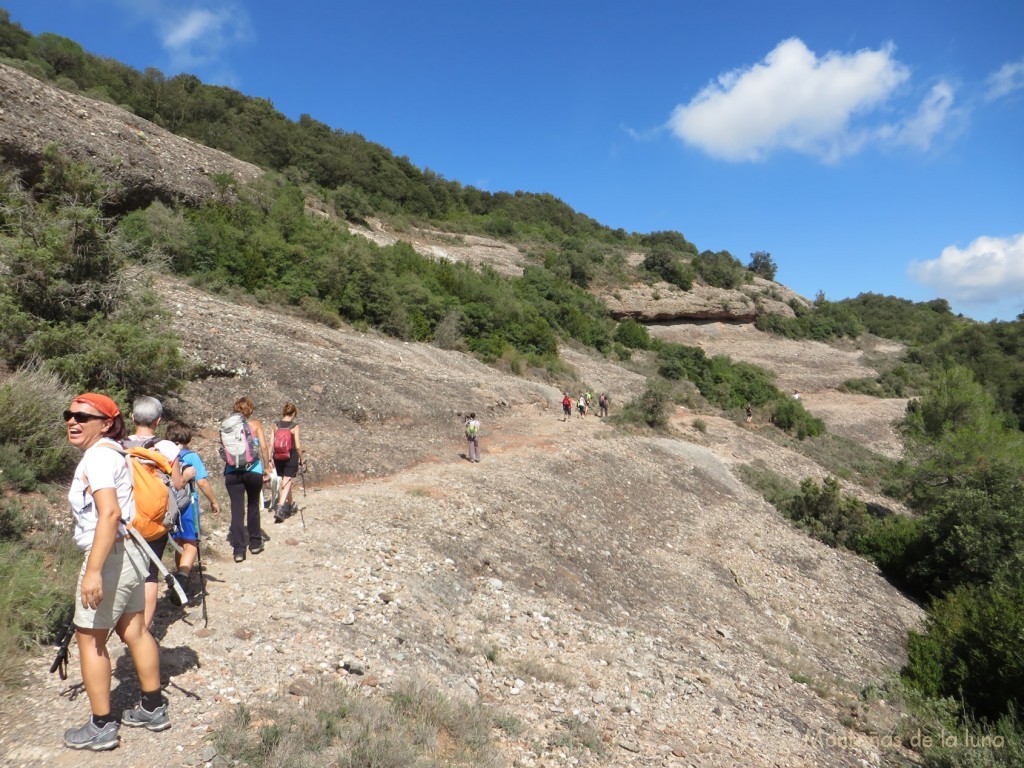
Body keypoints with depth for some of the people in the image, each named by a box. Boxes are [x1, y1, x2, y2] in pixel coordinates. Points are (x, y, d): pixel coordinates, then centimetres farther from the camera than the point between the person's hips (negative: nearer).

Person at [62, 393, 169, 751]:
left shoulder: (97, 456, -17)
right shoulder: (109, 451, 13)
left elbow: (109, 513, -29)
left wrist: (93, 571, -32)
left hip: (111, 556, -10)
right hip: (128, 551, 10)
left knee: (89, 638, 4)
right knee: (134, 630, 17)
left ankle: (102, 727, 15)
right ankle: (153, 708, 29)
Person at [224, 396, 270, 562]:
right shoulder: (255, 424, 1)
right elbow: (263, 447, -5)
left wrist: (226, 470, 15)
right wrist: (267, 467, 3)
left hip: (232, 472, 0)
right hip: (253, 471, 0)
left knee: (237, 509, 2)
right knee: (253, 506, 16)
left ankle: (238, 549, -1)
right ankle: (255, 543, 26)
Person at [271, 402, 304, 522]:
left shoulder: (276, 426, 0)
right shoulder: (295, 427, -10)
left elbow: (271, 443, -1)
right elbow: (298, 446, -12)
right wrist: (301, 458, 1)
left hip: (278, 458, 4)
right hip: (291, 458, -4)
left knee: (285, 483, 19)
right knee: (287, 484, 0)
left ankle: (291, 506, 35)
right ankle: (280, 508, -14)